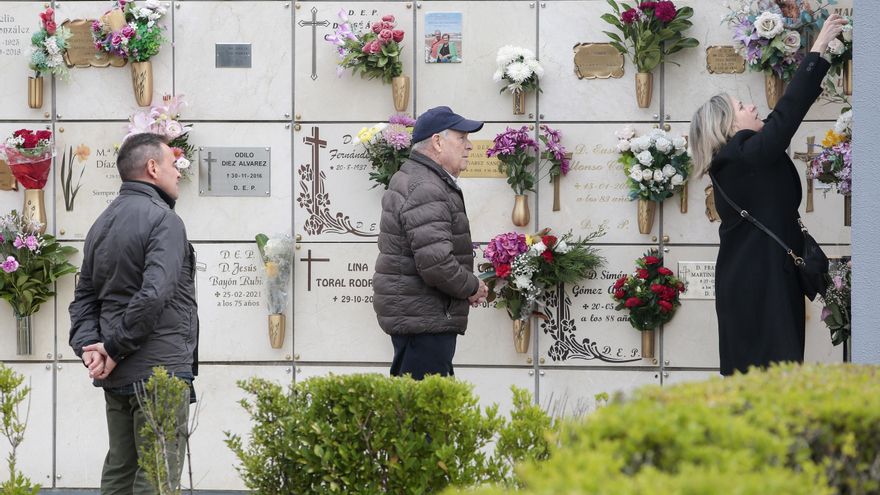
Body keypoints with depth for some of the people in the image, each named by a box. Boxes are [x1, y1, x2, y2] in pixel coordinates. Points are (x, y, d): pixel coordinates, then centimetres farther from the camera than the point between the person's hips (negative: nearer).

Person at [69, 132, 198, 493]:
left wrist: (88, 345, 0)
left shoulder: (102, 223, 15)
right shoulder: (163, 220, -12)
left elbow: (84, 297, 13)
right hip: (159, 369, -8)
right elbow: (154, 295, -24)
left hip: (116, 378, 9)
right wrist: (115, 349, -16)